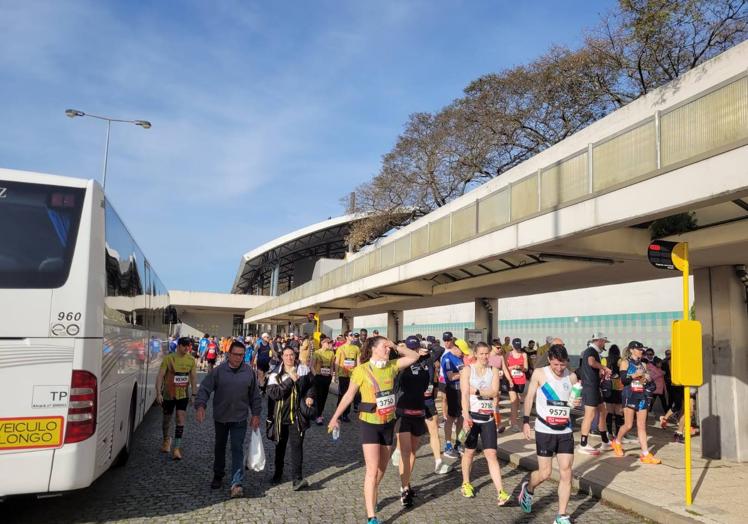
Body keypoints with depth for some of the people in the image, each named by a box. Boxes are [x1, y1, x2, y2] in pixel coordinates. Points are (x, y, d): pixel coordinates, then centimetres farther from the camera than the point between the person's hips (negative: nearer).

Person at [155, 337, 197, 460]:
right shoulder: (168, 358, -12)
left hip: (183, 394, 2)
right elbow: (160, 376, -12)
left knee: (181, 420, -6)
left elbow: (193, 377, 4)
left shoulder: (191, 360, -3)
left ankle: (176, 448, 0)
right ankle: (166, 440, 42)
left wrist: (194, 394, 1)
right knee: (167, 419, 14)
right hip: (169, 394, -1)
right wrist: (158, 393, -17)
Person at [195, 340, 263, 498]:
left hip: (240, 419, -1)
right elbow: (205, 389, -10)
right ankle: (218, 475, 38)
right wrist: (200, 406, -26)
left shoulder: (249, 372, -5)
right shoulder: (218, 371, -8)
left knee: (237, 449, -6)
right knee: (220, 448, 19)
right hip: (220, 417, 1)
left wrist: (256, 414, 2)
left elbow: (255, 395, 3)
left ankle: (236, 483, -6)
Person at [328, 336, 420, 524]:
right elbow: (349, 395, -7)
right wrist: (335, 417, -4)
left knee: (382, 468, 16)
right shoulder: (361, 370, -15)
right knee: (372, 470, -8)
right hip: (369, 423, -5)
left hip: (388, 423, 5)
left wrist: (396, 347, -10)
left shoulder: (391, 366, -2)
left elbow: (414, 357, 2)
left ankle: (370, 497, 39)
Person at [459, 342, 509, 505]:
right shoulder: (468, 370, -4)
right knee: (470, 451, 12)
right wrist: (466, 416, -22)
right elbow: (464, 395, -13)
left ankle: (500, 493, -5)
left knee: (491, 454, -3)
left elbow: (494, 392, -9)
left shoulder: (493, 371, 5)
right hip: (472, 416, -1)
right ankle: (466, 484, 31)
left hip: (488, 417, 2)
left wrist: (476, 391, -16)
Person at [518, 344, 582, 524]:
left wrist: (577, 403, -11)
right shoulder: (539, 374, -7)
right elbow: (530, 397, 1)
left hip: (565, 431, 3)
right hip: (544, 430, -3)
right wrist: (526, 421, -3)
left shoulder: (572, 377, 2)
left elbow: (575, 400, 13)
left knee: (566, 472, 1)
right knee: (545, 473, 1)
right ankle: (528, 489, 33)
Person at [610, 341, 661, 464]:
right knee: (629, 425, -2)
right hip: (629, 395, -5)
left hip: (642, 396, 5)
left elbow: (645, 381, 22)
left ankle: (645, 454, 0)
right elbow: (623, 379, -10)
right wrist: (635, 375, -19)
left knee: (642, 426, 2)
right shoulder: (625, 363, -1)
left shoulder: (643, 364, 15)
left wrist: (647, 379, 1)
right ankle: (617, 442, 24)